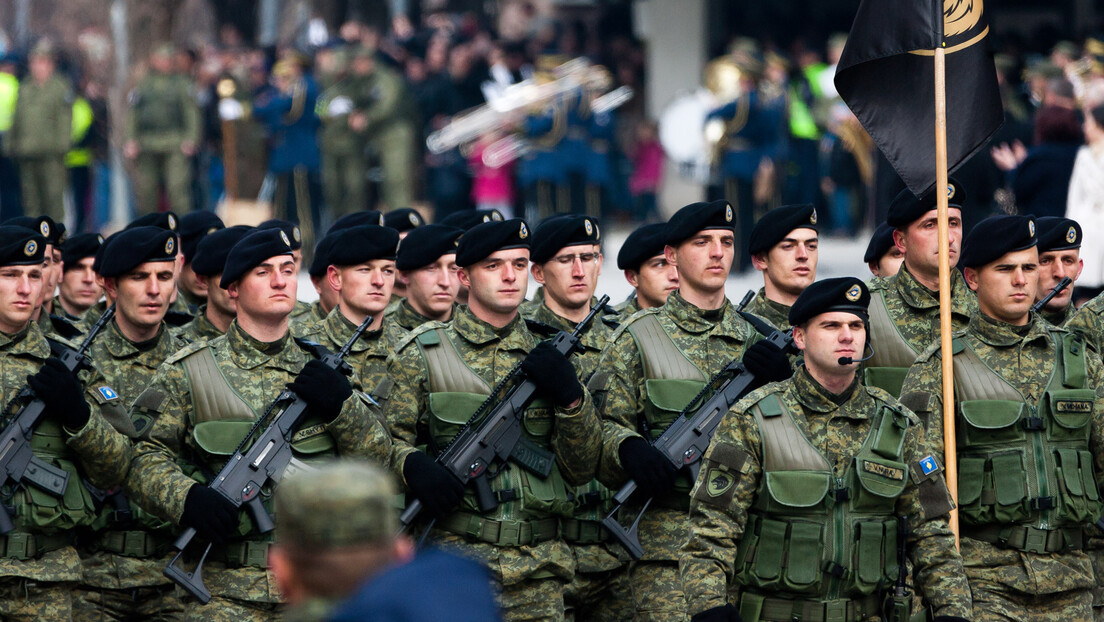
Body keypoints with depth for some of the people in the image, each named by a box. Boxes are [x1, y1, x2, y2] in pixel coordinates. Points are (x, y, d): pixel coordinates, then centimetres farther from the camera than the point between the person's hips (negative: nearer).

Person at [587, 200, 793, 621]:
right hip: (665, 541, -3)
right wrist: (628, 447, -22)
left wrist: (782, 381, -8)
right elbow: (602, 427, 0)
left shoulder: (755, 337, 15)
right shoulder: (638, 338, 4)